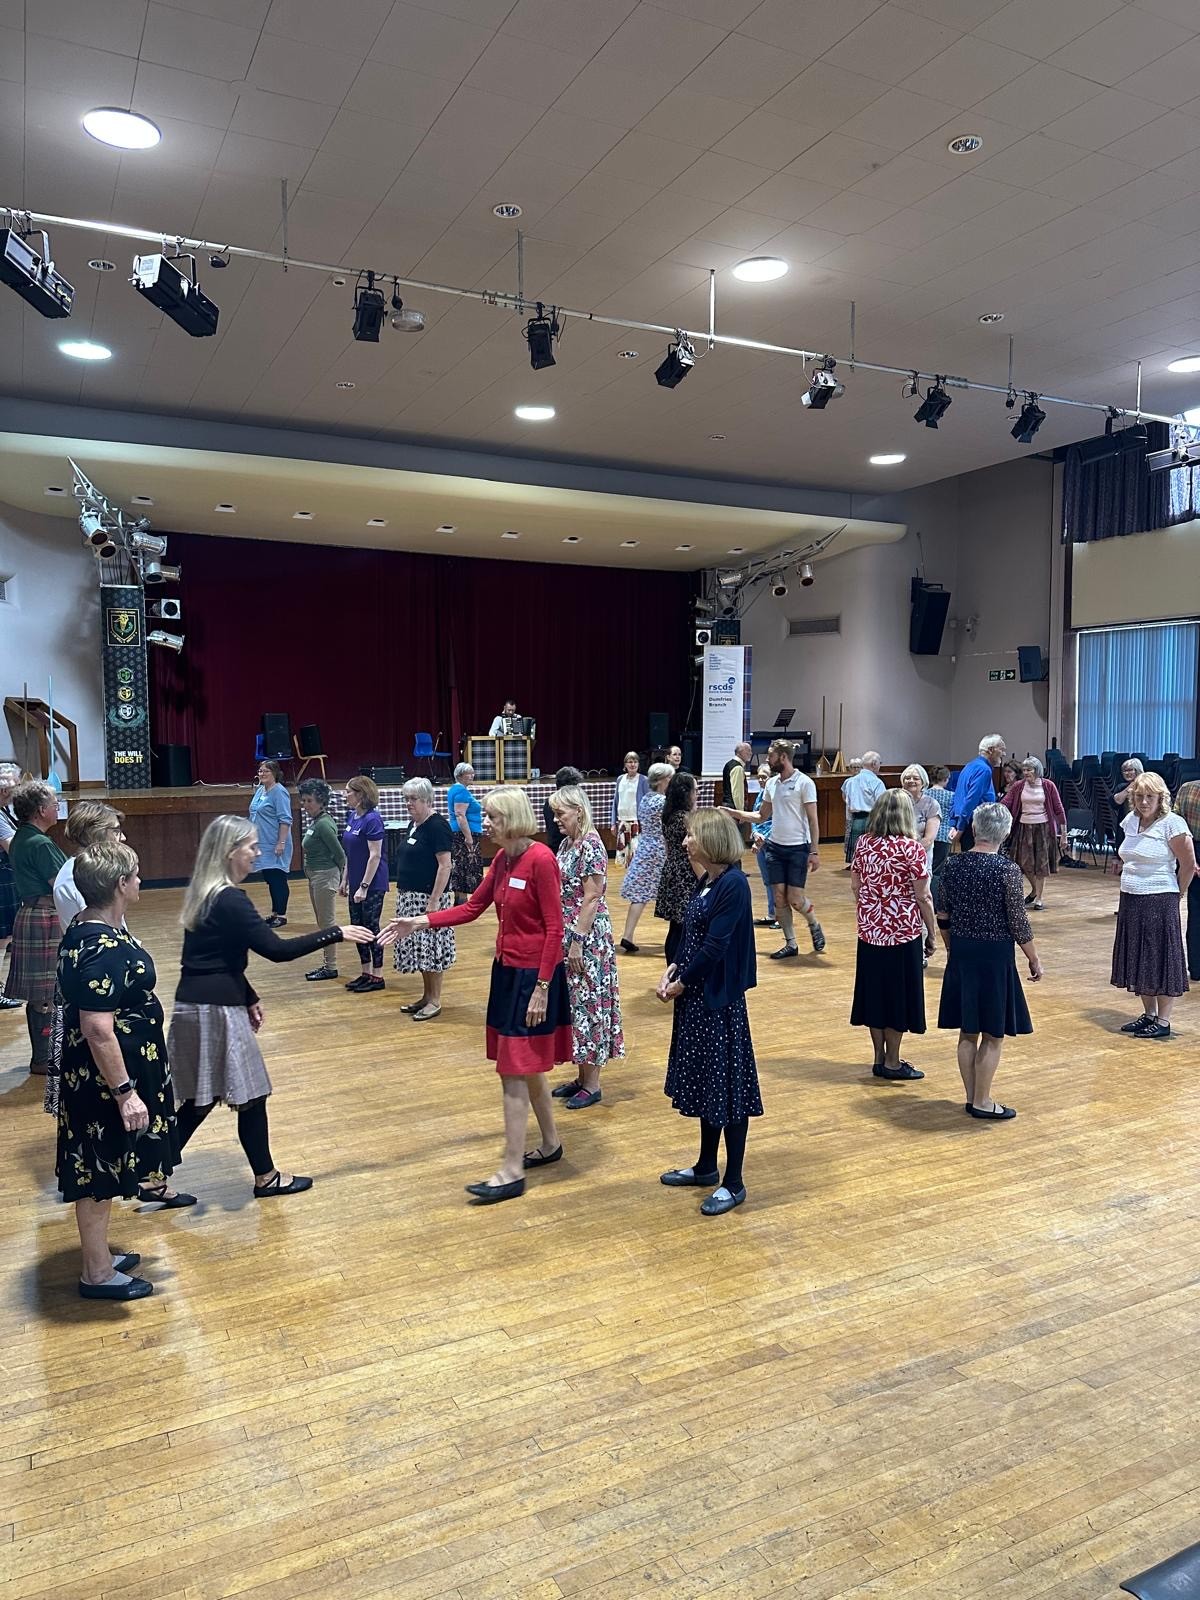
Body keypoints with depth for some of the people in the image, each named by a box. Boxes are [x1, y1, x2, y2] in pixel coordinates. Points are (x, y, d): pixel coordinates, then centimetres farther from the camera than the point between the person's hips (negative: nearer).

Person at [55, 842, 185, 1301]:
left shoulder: (87, 926, 3)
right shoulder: (105, 949, -29)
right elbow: (98, 1029, -30)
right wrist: (125, 1092, -26)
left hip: (98, 1071, 10)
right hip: (105, 1075, -10)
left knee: (100, 1167, 22)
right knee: (99, 1169, 5)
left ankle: (99, 1254, 38)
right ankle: (97, 1273, 21)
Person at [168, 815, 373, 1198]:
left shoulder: (204, 893, 10)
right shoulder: (230, 901, -19)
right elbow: (277, 949, -21)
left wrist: (249, 998, 19)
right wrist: (336, 933, -17)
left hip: (194, 1004, 9)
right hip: (216, 1011, -9)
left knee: (198, 1100, 17)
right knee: (250, 1094, 7)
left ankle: (153, 1179, 21)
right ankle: (266, 1178, 22)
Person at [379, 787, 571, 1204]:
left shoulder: (540, 860, -18)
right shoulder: (501, 860, 7)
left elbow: (554, 928, -18)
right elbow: (472, 908, 12)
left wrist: (542, 987, -19)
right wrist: (418, 923, 3)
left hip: (533, 974, -9)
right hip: (506, 969, 9)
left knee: (515, 1071, -4)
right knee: (525, 1066, 17)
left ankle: (511, 1171, 4)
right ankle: (550, 1143, 34)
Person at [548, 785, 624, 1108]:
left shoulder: (590, 845, -16)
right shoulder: (567, 843, 10)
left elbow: (592, 899, -19)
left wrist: (577, 942, -18)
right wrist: (566, 940, 14)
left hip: (587, 937, -9)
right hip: (567, 934, 9)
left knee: (588, 1003, 0)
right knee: (573, 1003, 14)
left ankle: (592, 1085, 10)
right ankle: (582, 1076, 26)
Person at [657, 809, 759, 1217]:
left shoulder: (733, 884, -19)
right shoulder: (706, 881, 9)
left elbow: (715, 946, -21)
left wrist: (682, 983, -11)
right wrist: (671, 970, 0)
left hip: (720, 998, -9)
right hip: (696, 995, 9)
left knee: (727, 1086, 1)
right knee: (703, 1081, 19)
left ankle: (733, 1183, 13)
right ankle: (706, 1167, 33)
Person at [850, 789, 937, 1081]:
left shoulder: (863, 843, 1)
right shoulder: (912, 848, -13)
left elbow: (856, 887, 8)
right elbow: (923, 897, -12)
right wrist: (932, 933, -1)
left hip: (869, 931, 5)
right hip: (903, 932, -5)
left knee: (874, 991, 12)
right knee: (898, 994, 6)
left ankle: (879, 1058, 22)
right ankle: (892, 1062, 15)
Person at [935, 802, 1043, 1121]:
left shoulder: (952, 866, -1)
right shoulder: (1007, 870, -15)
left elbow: (943, 918, 5)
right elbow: (1019, 923, -12)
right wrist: (1035, 960, 1)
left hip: (961, 953, 5)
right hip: (994, 954, -5)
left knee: (967, 1031, 15)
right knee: (993, 1035, 7)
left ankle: (972, 1097, 25)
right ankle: (982, 1103, 14)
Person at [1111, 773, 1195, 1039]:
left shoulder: (1172, 824, -12)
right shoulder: (1130, 821, 7)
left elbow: (1188, 864, -8)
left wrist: (1176, 895, 1)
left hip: (1159, 902, -7)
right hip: (1130, 900, 7)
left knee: (1161, 959, 1)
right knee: (1139, 959, 13)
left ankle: (1163, 1022, 10)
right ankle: (1148, 1014, 25)